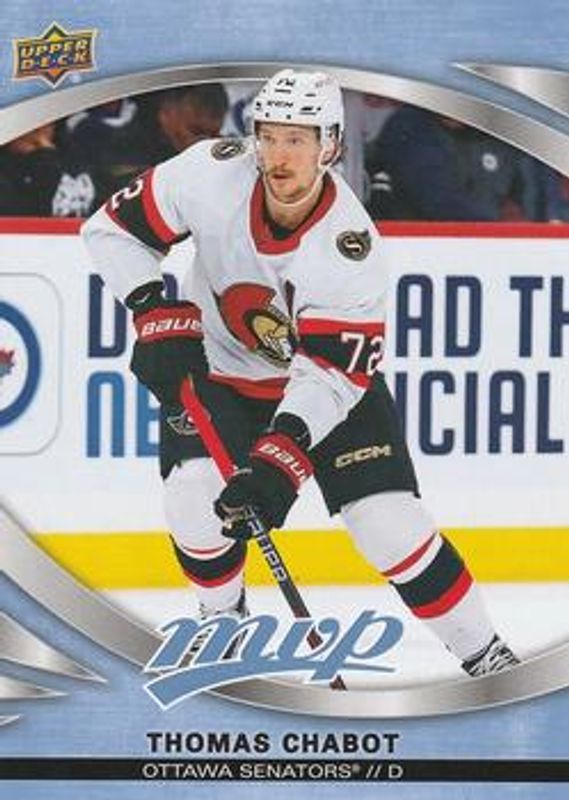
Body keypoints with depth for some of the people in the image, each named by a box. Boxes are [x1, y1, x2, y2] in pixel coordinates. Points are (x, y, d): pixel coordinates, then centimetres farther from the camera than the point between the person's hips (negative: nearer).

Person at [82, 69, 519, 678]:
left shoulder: (349, 246, -31)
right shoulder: (212, 174, -26)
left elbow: (332, 371, -31)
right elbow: (113, 228, -14)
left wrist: (284, 453, -44)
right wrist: (157, 315, -25)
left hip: (332, 378, -2)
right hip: (219, 371, 2)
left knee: (389, 522, -13)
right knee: (195, 496, -21)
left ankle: (486, 657, 4)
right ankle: (223, 615, 11)